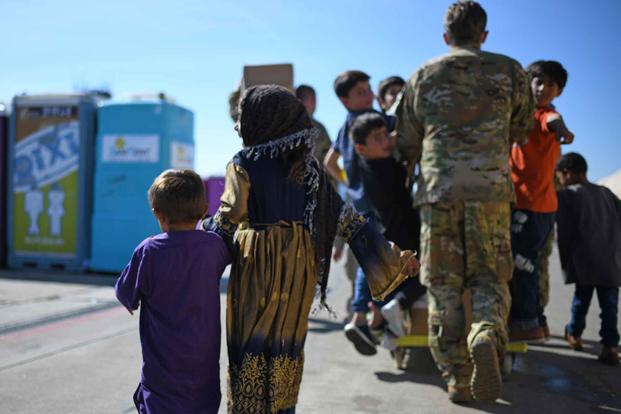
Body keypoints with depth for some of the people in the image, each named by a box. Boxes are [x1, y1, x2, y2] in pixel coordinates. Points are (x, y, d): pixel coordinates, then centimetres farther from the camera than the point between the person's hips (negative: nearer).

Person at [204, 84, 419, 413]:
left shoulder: (244, 164, -10)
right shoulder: (308, 167, 3)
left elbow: (228, 221, -10)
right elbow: (344, 216, -1)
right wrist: (392, 256, 2)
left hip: (256, 269, -4)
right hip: (299, 270, 5)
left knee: (250, 350, 7)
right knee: (285, 348, 17)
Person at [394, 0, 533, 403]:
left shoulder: (424, 76, 12)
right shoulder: (509, 71, 10)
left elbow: (407, 144, 15)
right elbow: (521, 131, 21)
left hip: (437, 189, 1)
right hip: (491, 189, 0)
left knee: (444, 287, 7)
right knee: (490, 278, 9)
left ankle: (457, 378, 7)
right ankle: (487, 335, -21)